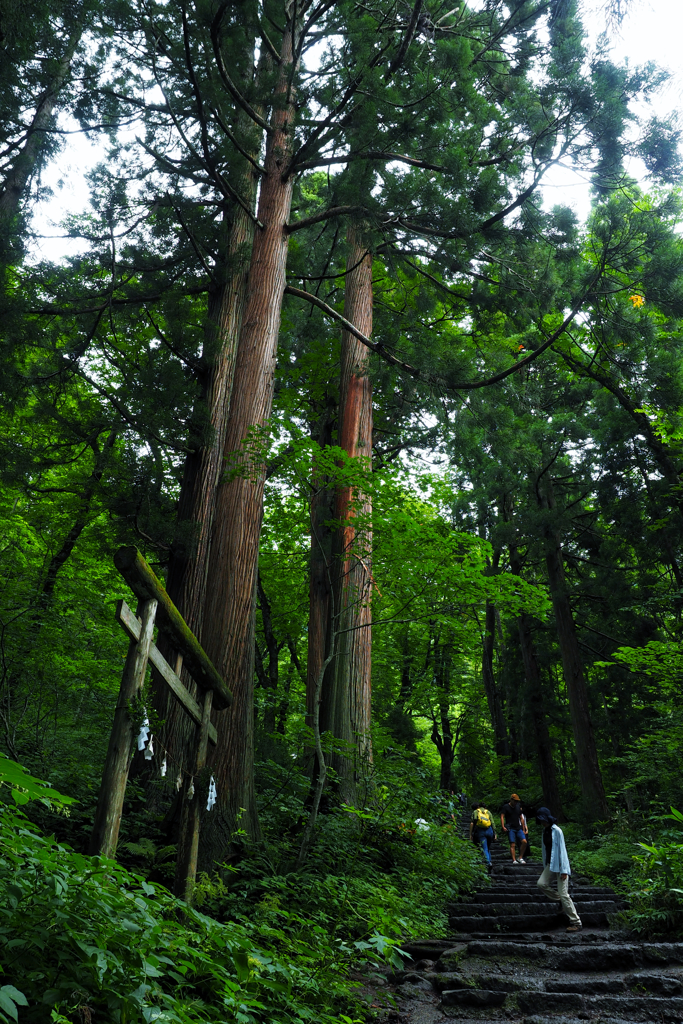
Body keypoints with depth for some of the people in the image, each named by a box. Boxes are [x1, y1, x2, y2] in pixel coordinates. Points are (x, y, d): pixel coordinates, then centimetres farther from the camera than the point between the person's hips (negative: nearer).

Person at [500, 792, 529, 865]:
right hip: (510, 828, -5)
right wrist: (503, 827, -18)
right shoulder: (505, 807, 1)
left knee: (524, 842, -11)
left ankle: (520, 858, 0)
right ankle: (514, 860, -9)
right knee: (512, 845, -11)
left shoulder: (518, 807, 17)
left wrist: (523, 830, 18)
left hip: (518, 828, 5)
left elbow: (521, 819, 21)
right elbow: (502, 817, -6)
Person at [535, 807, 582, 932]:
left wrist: (564, 870, -17)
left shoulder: (557, 831, -15)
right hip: (550, 865, 8)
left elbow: (562, 850, -16)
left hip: (559, 865, -8)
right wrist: (544, 867, 19)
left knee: (563, 894, -8)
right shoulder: (545, 830, 10)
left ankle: (576, 923, 3)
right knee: (541, 884, -8)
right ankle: (562, 902, 12)